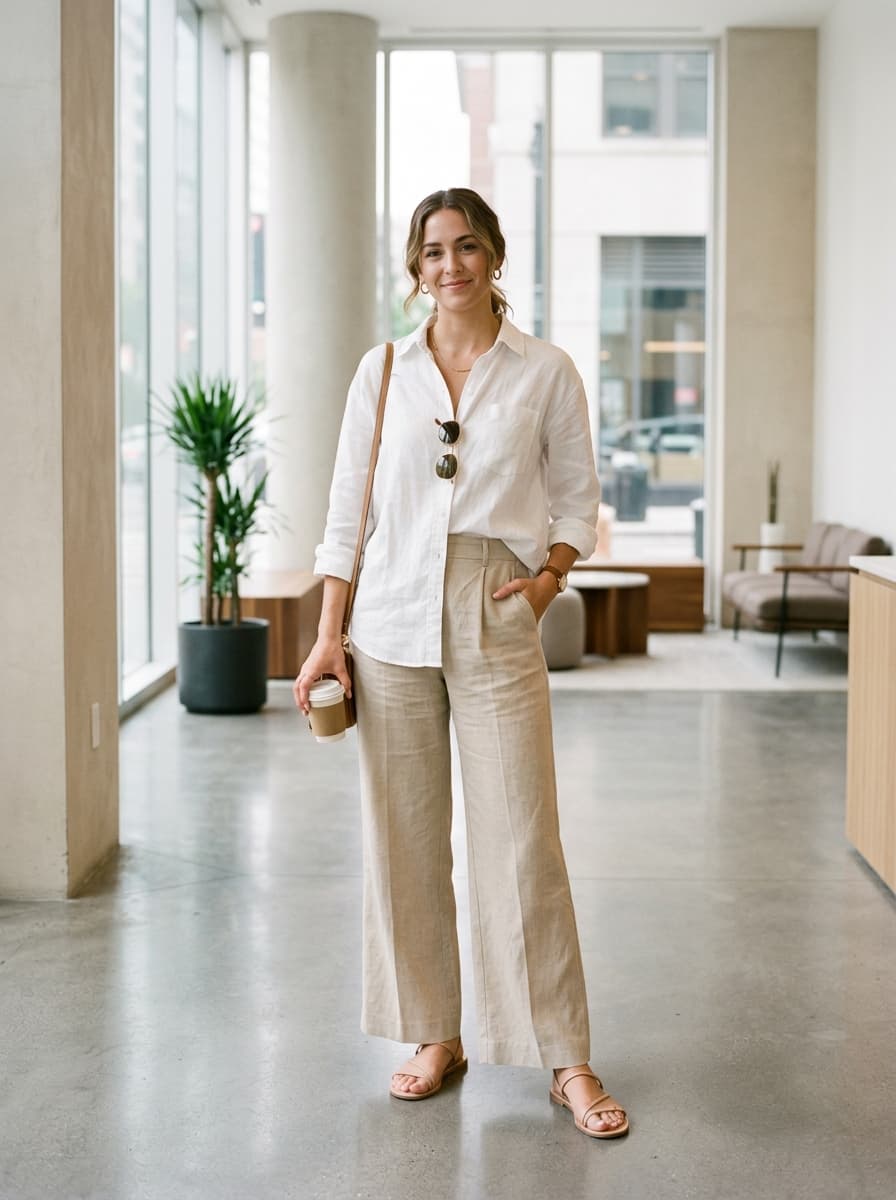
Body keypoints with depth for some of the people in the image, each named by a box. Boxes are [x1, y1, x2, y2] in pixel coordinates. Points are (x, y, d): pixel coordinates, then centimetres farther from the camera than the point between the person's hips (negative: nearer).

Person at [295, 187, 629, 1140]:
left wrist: (550, 573, -8)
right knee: (403, 839, 6)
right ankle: (436, 1038, 21)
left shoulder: (546, 373, 2)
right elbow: (348, 511, 8)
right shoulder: (382, 371, 7)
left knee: (521, 844, -3)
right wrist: (328, 635, 3)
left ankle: (567, 1062, 7)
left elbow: (578, 498, 9)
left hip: (496, 629, -2)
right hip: (392, 622, 2)